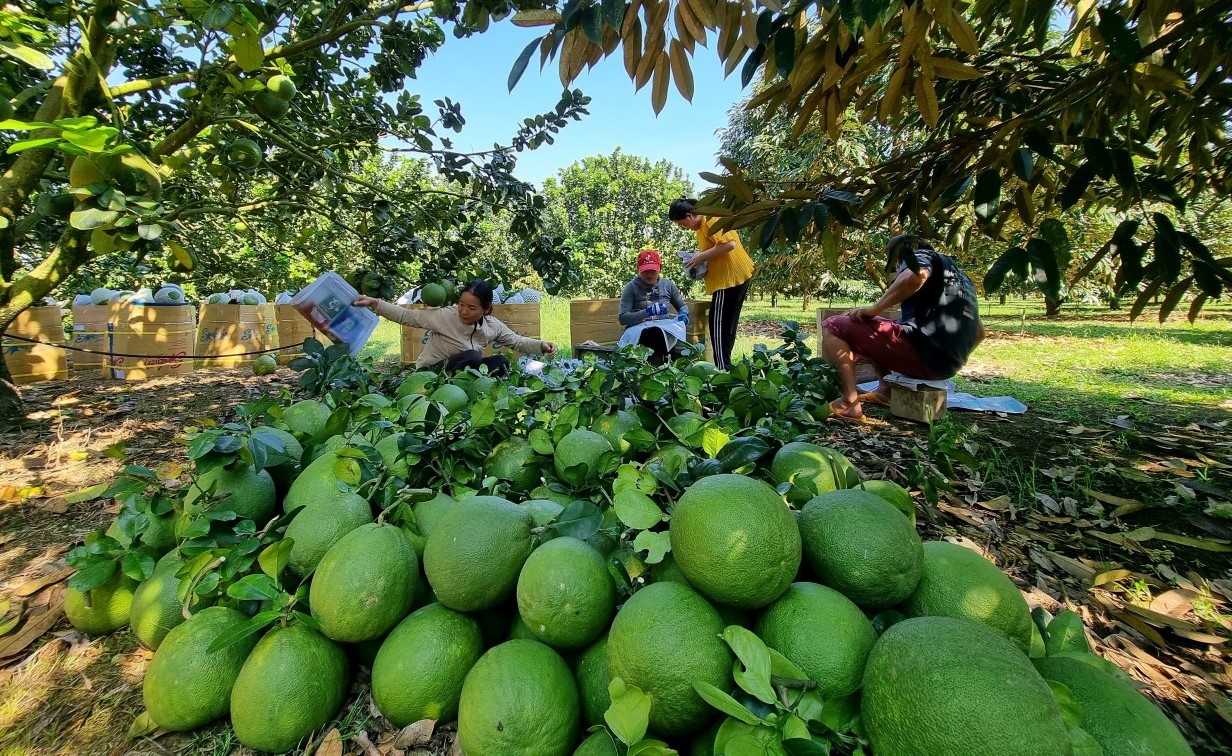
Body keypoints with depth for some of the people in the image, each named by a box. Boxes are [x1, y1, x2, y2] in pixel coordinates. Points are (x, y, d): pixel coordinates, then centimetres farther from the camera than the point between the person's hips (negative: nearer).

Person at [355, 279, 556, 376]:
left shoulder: (493, 326, -6)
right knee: (473, 357, -31)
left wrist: (541, 345, -13)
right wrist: (374, 303, -26)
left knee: (501, 362, -17)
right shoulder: (445, 316, -19)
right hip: (431, 372, -5)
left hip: (465, 370, 5)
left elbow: (517, 342, 2)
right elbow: (406, 316, -16)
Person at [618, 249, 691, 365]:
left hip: (666, 330, 3)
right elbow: (623, 318, -7)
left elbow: (683, 306, 24)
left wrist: (683, 314, -2)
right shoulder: (631, 288, 0)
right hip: (639, 332, -3)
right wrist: (647, 312, -20)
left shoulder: (667, 285, 11)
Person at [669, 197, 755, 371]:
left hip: (731, 277, -11)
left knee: (719, 325, -7)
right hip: (733, 276, 11)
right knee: (726, 324, 14)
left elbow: (729, 244, -26)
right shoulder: (702, 225, 16)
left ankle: (723, 368, -4)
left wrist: (701, 257, -19)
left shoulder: (710, 220, -15)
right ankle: (725, 365, 22)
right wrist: (701, 263, 4)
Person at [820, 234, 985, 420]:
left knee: (833, 326, -7)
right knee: (876, 331, 32)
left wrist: (873, 310, -17)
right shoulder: (958, 275, 31)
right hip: (946, 364, 10)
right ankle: (886, 390, 15)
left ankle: (849, 402, -20)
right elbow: (979, 332, 32)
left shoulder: (920, 256, 5)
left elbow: (916, 275, -24)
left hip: (921, 352, -10)